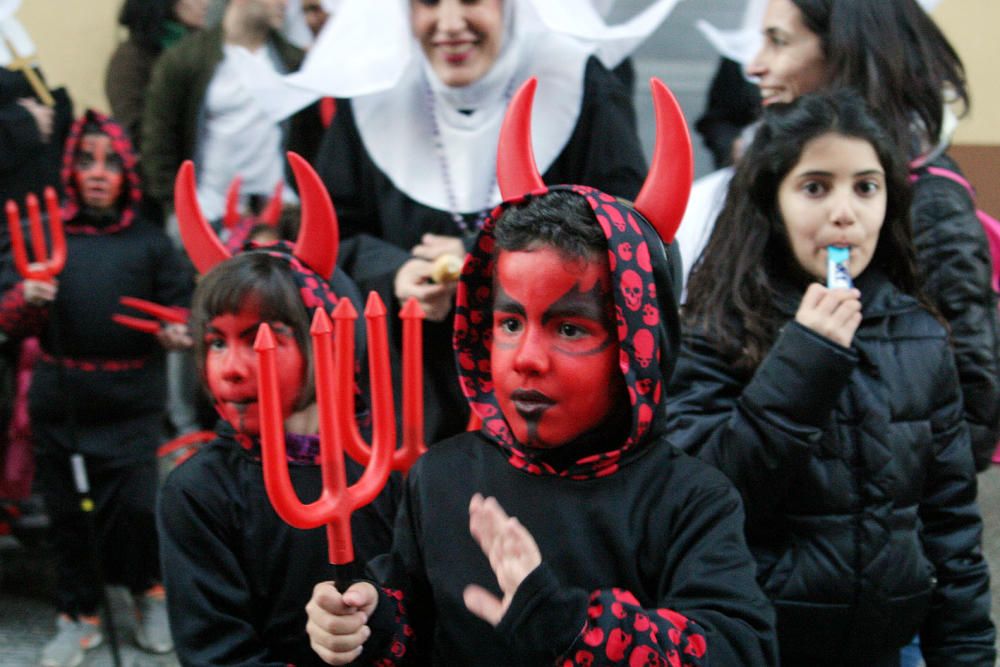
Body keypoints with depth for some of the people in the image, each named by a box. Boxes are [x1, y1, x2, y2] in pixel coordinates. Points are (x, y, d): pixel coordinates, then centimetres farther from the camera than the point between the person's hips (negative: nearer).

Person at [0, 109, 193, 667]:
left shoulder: (150, 242, 2)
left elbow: (182, 307, 7)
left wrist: (178, 332, -15)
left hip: (131, 402, -2)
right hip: (59, 397, 2)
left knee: (134, 504, -8)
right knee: (64, 508, 10)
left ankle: (149, 589, 22)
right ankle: (79, 615, 29)